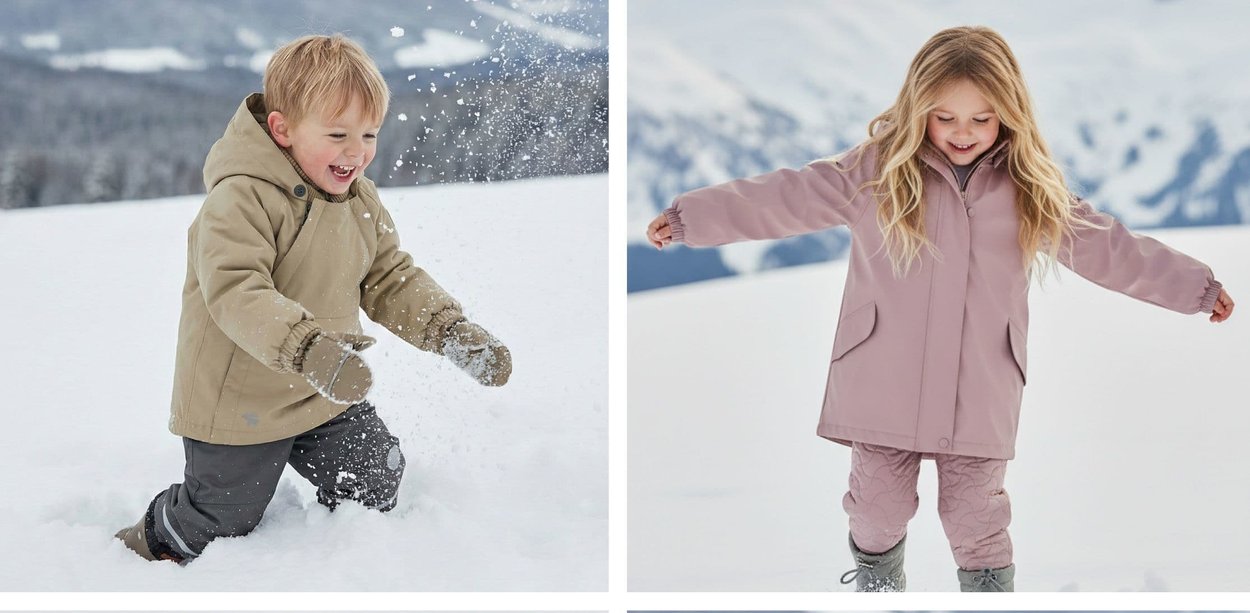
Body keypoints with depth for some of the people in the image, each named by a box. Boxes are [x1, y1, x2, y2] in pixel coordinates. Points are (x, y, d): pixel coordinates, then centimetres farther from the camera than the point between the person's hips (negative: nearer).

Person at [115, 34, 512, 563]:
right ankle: (150, 542, 39)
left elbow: (392, 280, 5)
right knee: (221, 521, 9)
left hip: (326, 398, 6)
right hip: (239, 403, -6)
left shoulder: (361, 200, 1)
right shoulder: (242, 198, -26)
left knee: (377, 480, 9)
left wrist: (455, 332, -11)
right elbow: (236, 293, -37)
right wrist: (308, 347, -53)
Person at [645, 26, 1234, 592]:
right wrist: (688, 216, -6)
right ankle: (878, 587, 38)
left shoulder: (1030, 189, 3)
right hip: (883, 390, 0)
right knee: (877, 512, 11)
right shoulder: (876, 169, -3)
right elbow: (784, 198, -4)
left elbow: (1108, 245, 12)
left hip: (980, 396, 0)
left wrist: (1198, 287, 16)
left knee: (976, 522, 6)